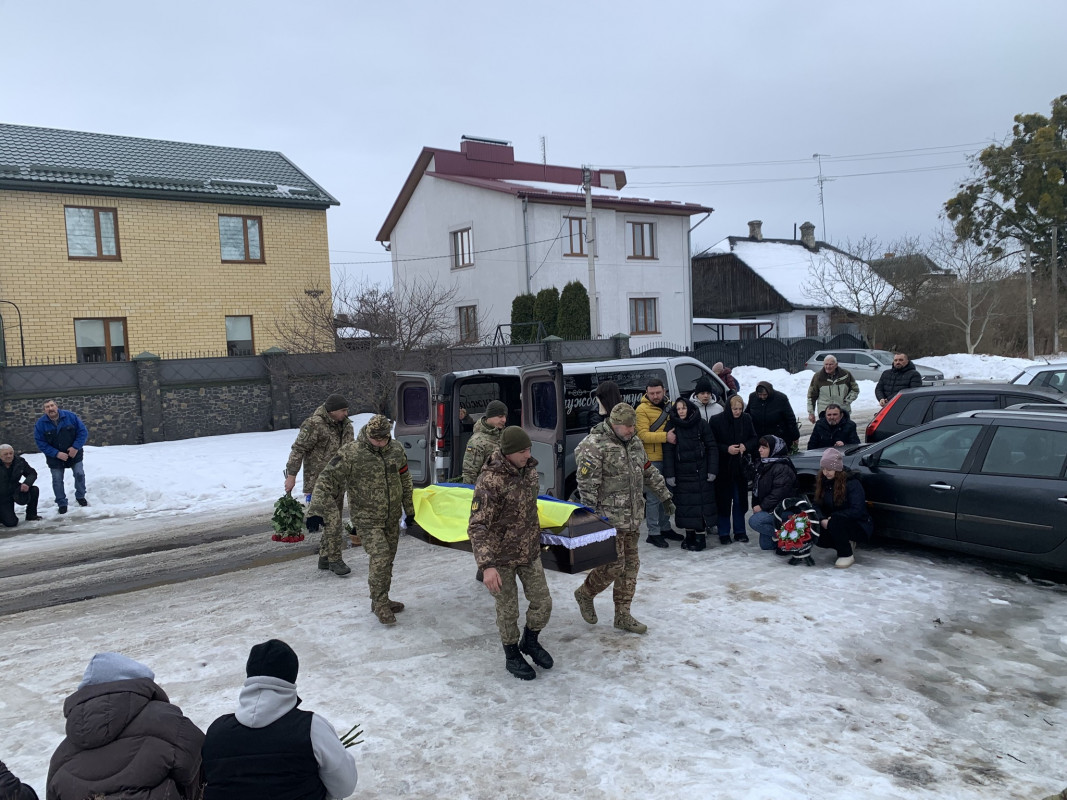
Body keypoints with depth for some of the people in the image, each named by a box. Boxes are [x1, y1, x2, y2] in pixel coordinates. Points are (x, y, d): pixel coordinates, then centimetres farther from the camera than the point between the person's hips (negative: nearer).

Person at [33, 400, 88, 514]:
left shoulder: (70, 416, -14)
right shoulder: (40, 424, -13)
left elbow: (83, 432, -10)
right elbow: (40, 443, -11)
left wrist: (76, 447, -20)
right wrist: (56, 454, -22)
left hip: (74, 453, 0)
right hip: (55, 458, 0)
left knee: (79, 474, 4)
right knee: (57, 480, 5)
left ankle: (80, 497, 27)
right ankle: (62, 504, 20)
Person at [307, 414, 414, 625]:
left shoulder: (396, 449, -1)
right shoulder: (351, 454, -17)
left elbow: (405, 480, 13)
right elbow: (327, 480, -17)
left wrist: (409, 509, 19)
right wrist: (317, 510, -26)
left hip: (392, 517, 6)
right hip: (368, 518, -5)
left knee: (388, 559, 13)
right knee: (379, 556, -17)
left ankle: (382, 600, 29)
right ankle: (380, 603, -3)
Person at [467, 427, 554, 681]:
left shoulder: (529, 469, -4)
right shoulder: (490, 481, -26)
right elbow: (477, 526, -28)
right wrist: (486, 565, -36)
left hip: (530, 551, 6)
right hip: (501, 557, -6)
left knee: (543, 604, 9)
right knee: (508, 610, 9)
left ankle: (530, 641, 38)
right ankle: (512, 656, 33)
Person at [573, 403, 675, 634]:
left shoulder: (635, 443, 11)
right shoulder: (594, 446, -15)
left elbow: (649, 472, 23)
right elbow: (586, 484, -17)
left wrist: (665, 497, 23)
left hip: (633, 518, 8)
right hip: (609, 518, -8)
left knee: (631, 564, 11)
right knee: (614, 565, -6)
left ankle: (622, 615, 22)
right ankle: (585, 594, 22)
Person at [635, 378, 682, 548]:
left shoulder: (671, 406, 11)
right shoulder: (642, 409, -7)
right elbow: (642, 434, -16)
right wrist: (665, 436, -25)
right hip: (652, 459, -6)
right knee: (653, 497, -3)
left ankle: (665, 528, 29)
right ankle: (653, 533, 5)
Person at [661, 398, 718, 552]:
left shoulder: (701, 424, -2)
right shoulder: (671, 426, 0)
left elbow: (712, 447, 0)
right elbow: (668, 451, -1)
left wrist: (712, 470, -6)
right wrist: (669, 474, -6)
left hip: (700, 472, -1)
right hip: (681, 474, 1)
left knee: (701, 503, -1)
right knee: (685, 505, 4)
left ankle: (700, 537, 7)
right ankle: (689, 536, 17)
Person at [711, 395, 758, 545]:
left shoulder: (746, 419, 1)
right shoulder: (718, 421, -9)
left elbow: (755, 439, 10)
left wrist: (746, 446, -10)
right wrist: (726, 449, -19)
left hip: (741, 467, 3)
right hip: (723, 467, -3)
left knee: (740, 500, 10)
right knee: (723, 500, 3)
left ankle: (739, 531, 22)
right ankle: (723, 533, 14)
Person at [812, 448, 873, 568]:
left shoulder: (852, 483, -18)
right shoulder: (823, 482, 1)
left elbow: (857, 510, -26)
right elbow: (818, 505, -1)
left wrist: (832, 518, -26)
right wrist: (822, 519, -21)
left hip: (859, 527, -6)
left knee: (836, 521, -35)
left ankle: (847, 555, -15)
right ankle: (847, 544, 8)